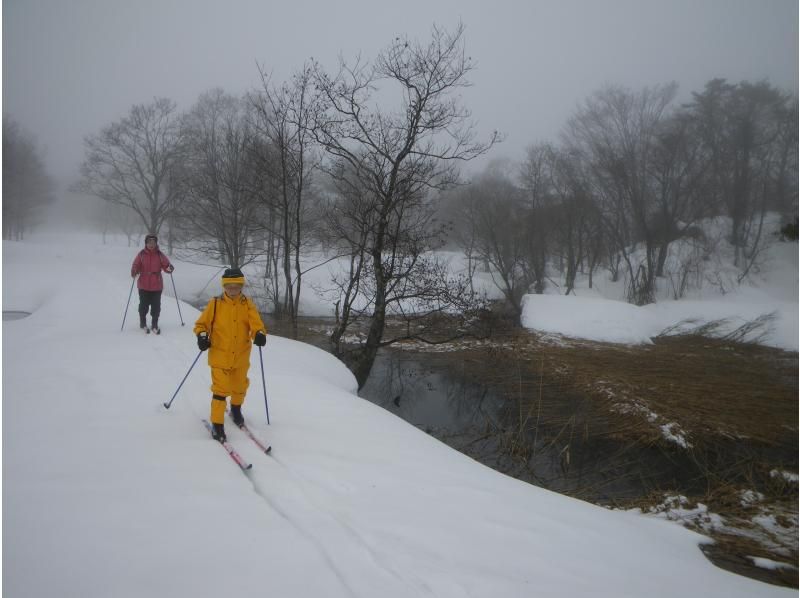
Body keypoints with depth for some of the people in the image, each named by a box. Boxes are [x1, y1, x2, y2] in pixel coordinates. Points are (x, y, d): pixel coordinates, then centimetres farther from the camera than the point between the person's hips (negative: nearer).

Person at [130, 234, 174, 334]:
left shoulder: (160, 255, 0)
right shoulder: (141, 254, -2)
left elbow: (165, 265, -1)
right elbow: (136, 266, -2)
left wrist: (169, 268, -24)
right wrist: (134, 272, -23)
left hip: (157, 286, 0)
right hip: (143, 286, 0)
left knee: (156, 306, 4)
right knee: (143, 305, 10)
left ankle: (154, 324, 17)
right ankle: (143, 323, 29)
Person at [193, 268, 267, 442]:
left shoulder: (247, 304, -4)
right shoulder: (215, 303, -7)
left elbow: (256, 323, -14)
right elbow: (201, 323, 1)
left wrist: (259, 334, -35)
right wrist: (202, 336, -18)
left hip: (241, 356, 3)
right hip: (220, 355, -3)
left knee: (239, 387, 21)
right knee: (221, 389, -8)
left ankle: (236, 409, 50)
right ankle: (217, 424, 6)